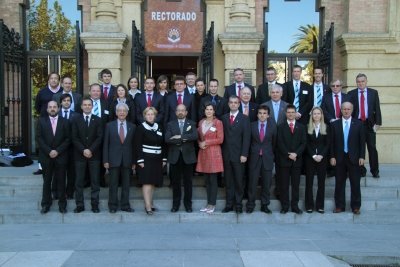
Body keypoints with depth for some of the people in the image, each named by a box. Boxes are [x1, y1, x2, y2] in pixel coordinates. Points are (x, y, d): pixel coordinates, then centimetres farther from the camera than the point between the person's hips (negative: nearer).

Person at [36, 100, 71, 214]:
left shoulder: (65, 122, 4)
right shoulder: (41, 121, 6)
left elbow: (68, 139, -1)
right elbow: (39, 138, -1)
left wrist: (58, 151, -11)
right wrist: (49, 151, -11)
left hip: (61, 156, -1)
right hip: (46, 156, 1)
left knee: (61, 181, 4)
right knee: (46, 181, 7)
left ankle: (62, 204, 12)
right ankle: (46, 204, 15)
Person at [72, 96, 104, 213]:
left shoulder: (98, 120, 7)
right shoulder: (76, 120, 8)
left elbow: (99, 137, -1)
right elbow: (74, 138, 0)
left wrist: (91, 150, -12)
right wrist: (83, 150, -12)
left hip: (94, 154, 0)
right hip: (79, 155, 0)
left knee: (95, 181, 2)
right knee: (79, 181, 1)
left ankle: (95, 204, 8)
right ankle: (79, 204, 7)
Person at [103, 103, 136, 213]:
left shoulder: (132, 126, 7)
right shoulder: (109, 125, 4)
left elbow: (134, 145, 6)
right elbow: (106, 144, 2)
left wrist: (134, 161, 3)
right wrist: (105, 160, -5)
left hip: (127, 159, 1)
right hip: (114, 159, -1)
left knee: (126, 184, 6)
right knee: (113, 183, 3)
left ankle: (125, 205, 15)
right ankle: (113, 205, 12)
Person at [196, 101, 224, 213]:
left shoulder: (218, 122, -3)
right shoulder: (201, 122, 13)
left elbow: (220, 139, -8)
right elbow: (198, 137, 20)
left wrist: (206, 142, -11)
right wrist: (199, 143, -1)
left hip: (214, 153, -5)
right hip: (203, 153, 5)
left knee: (213, 180, -3)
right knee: (206, 180, 7)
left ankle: (212, 204, 4)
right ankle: (208, 203, 15)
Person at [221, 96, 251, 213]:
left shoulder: (244, 118, 2)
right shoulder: (224, 118, 11)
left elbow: (246, 138, -4)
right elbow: (222, 136, 7)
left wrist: (244, 154, -11)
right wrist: (222, 152, -1)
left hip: (238, 155, -3)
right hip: (226, 154, 3)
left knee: (239, 181, 2)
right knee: (228, 181, 7)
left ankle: (239, 205, 11)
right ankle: (229, 204, 13)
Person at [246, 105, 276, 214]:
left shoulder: (273, 126, 5)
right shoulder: (251, 125, 3)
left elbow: (274, 142, 12)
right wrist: (250, 153, 9)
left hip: (267, 158, 1)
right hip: (254, 158, -1)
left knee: (266, 184, 5)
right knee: (252, 183, 0)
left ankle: (265, 205, 16)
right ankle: (250, 205, 9)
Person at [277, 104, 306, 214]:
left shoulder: (301, 127, 12)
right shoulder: (281, 127, 7)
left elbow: (303, 143, 3)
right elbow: (280, 143, -2)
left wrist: (296, 154, -12)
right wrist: (288, 154, -12)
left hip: (297, 159, 1)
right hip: (284, 159, -1)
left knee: (296, 184, 4)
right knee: (284, 184, 1)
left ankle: (295, 205, 9)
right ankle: (285, 206, 5)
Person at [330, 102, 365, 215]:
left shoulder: (359, 124, 4)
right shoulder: (334, 124, 5)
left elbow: (362, 142, 2)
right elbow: (332, 142, 4)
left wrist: (362, 157, -4)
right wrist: (332, 157, -3)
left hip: (353, 158, -1)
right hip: (339, 158, 1)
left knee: (355, 183, 3)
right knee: (339, 183, 6)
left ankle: (355, 206, 13)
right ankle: (340, 206, 15)